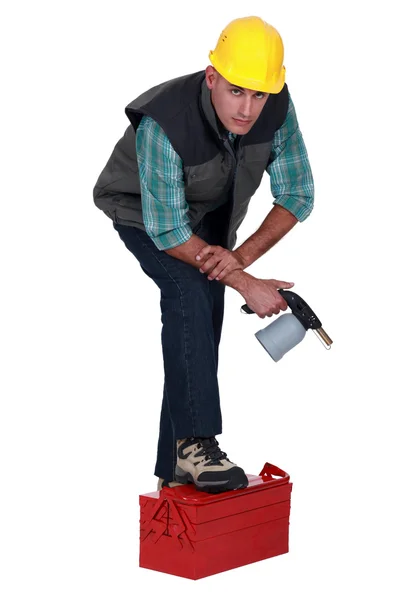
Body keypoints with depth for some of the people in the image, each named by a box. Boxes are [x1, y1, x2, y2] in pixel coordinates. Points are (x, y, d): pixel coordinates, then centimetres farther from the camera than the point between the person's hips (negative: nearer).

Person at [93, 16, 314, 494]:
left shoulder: (277, 108, -26)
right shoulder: (163, 123, -40)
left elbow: (296, 196, -16)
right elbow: (167, 231, -34)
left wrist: (241, 256, -31)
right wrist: (246, 284, -34)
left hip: (210, 219, 5)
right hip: (144, 213, -5)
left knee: (201, 344, 5)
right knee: (188, 291, -32)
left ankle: (175, 471, 18)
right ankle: (195, 443, -33)